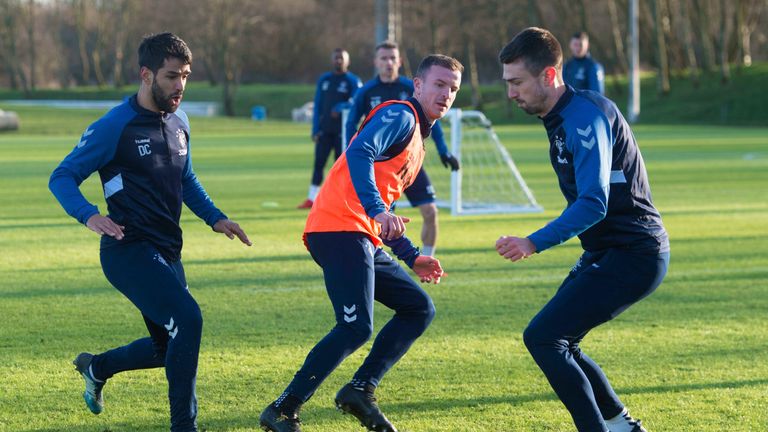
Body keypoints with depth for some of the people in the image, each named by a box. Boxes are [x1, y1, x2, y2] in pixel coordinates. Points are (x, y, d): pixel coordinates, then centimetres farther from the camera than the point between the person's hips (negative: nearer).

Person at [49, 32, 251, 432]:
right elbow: (62, 177, -11)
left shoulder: (178, 123, 10)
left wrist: (214, 217, 11)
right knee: (187, 320, -23)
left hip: (166, 253, 8)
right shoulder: (115, 127, -13)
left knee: (169, 346, 13)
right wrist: (89, 215, -29)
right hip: (130, 250, -8)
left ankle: (95, 368, 39)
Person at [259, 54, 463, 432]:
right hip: (340, 229, -10)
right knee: (356, 328, -18)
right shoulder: (400, 115, -2)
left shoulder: (416, 138, 28)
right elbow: (359, 154, -23)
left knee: (419, 309, 11)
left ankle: (360, 390, 5)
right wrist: (378, 210, -35)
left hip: (363, 239, 10)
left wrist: (412, 258, 26)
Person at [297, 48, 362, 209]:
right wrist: (315, 129, 6)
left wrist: (341, 108, -32)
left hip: (343, 130, -4)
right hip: (325, 129, 4)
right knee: (318, 162, 1)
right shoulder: (324, 80, 13)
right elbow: (318, 106, 13)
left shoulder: (353, 81, -2)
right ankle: (312, 198, 4)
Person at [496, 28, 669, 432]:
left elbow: (594, 204, -29)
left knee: (542, 338, -14)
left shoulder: (586, 116, -20)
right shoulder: (561, 118, 11)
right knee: (555, 340, 14)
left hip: (632, 257, -10)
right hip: (607, 252, 10)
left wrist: (535, 243, -35)